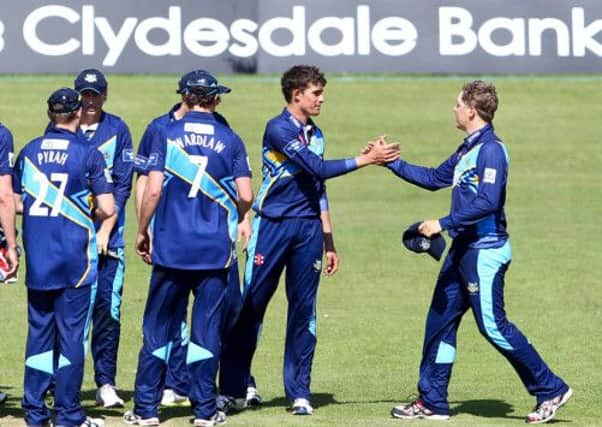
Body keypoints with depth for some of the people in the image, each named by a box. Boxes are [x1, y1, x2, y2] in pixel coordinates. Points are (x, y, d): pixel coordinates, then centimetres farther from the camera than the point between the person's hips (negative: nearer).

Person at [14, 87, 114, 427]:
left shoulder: (29, 151, 5)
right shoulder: (88, 154, -7)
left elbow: (16, 203, 10)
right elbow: (107, 209, -11)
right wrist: (88, 214, 9)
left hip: (37, 258, 4)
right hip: (75, 258, -4)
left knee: (39, 331, 10)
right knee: (72, 333, 1)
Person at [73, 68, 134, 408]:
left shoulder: (117, 130, 5)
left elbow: (123, 184, 2)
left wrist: (106, 229, -8)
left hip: (106, 233, -1)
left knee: (106, 305, -7)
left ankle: (106, 383, -4)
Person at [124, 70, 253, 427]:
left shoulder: (167, 135, -1)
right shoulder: (230, 140, 1)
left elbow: (154, 190, -8)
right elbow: (246, 196, -4)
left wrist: (143, 231, 5)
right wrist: (237, 219, 18)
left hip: (170, 247, 0)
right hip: (215, 249, 1)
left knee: (158, 328, 5)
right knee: (207, 327, 6)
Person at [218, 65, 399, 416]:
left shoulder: (315, 134, 14)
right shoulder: (278, 129, -10)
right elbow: (317, 168, -17)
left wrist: (329, 241, 17)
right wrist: (367, 159, -16)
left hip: (309, 229, 6)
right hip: (273, 225, -6)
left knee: (304, 308, 4)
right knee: (252, 304, -1)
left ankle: (299, 391, 8)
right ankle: (233, 387, 6)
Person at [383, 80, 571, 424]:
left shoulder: (491, 150, -16)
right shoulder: (467, 150, 14)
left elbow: (487, 202, -25)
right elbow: (434, 178, 26)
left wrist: (443, 224, -24)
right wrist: (391, 163, 25)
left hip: (485, 251, -10)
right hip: (464, 250, 10)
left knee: (493, 326, -8)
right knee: (440, 320, 10)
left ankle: (552, 390, 0)